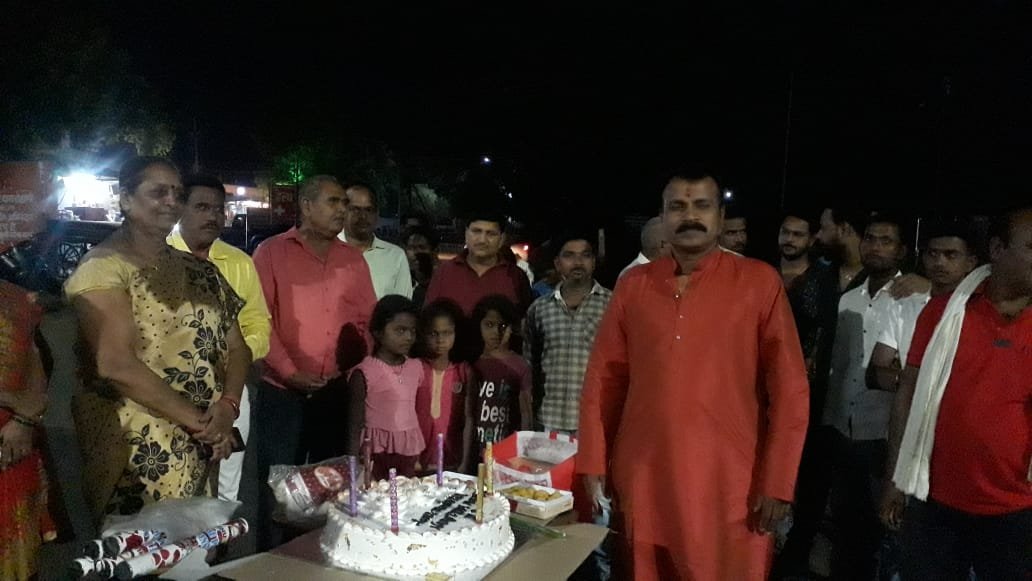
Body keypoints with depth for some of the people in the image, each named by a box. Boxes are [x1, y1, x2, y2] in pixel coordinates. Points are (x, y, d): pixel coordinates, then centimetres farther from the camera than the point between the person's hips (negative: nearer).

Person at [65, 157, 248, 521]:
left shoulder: (199, 271, 11)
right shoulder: (103, 268, -8)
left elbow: (236, 348, 11)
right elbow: (116, 365, -19)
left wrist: (227, 407, -8)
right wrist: (197, 420, -16)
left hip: (203, 449, 6)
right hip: (133, 452, -5)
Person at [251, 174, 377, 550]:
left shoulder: (353, 259, 10)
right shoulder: (272, 252, -2)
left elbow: (368, 319, 13)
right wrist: (289, 372, -15)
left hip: (337, 393, 4)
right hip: (282, 393, -4)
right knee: (277, 489, 6)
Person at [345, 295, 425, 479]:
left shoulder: (416, 367, 5)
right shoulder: (364, 373, -10)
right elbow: (355, 425, -7)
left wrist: (419, 457, 13)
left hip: (409, 452, 5)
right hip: (378, 453, -4)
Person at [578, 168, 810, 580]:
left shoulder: (759, 282, -3)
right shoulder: (633, 285, 4)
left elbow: (789, 386, -4)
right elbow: (603, 378, 5)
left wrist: (777, 483, -8)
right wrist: (594, 464, 2)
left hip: (728, 486, -2)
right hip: (641, 481, 3)